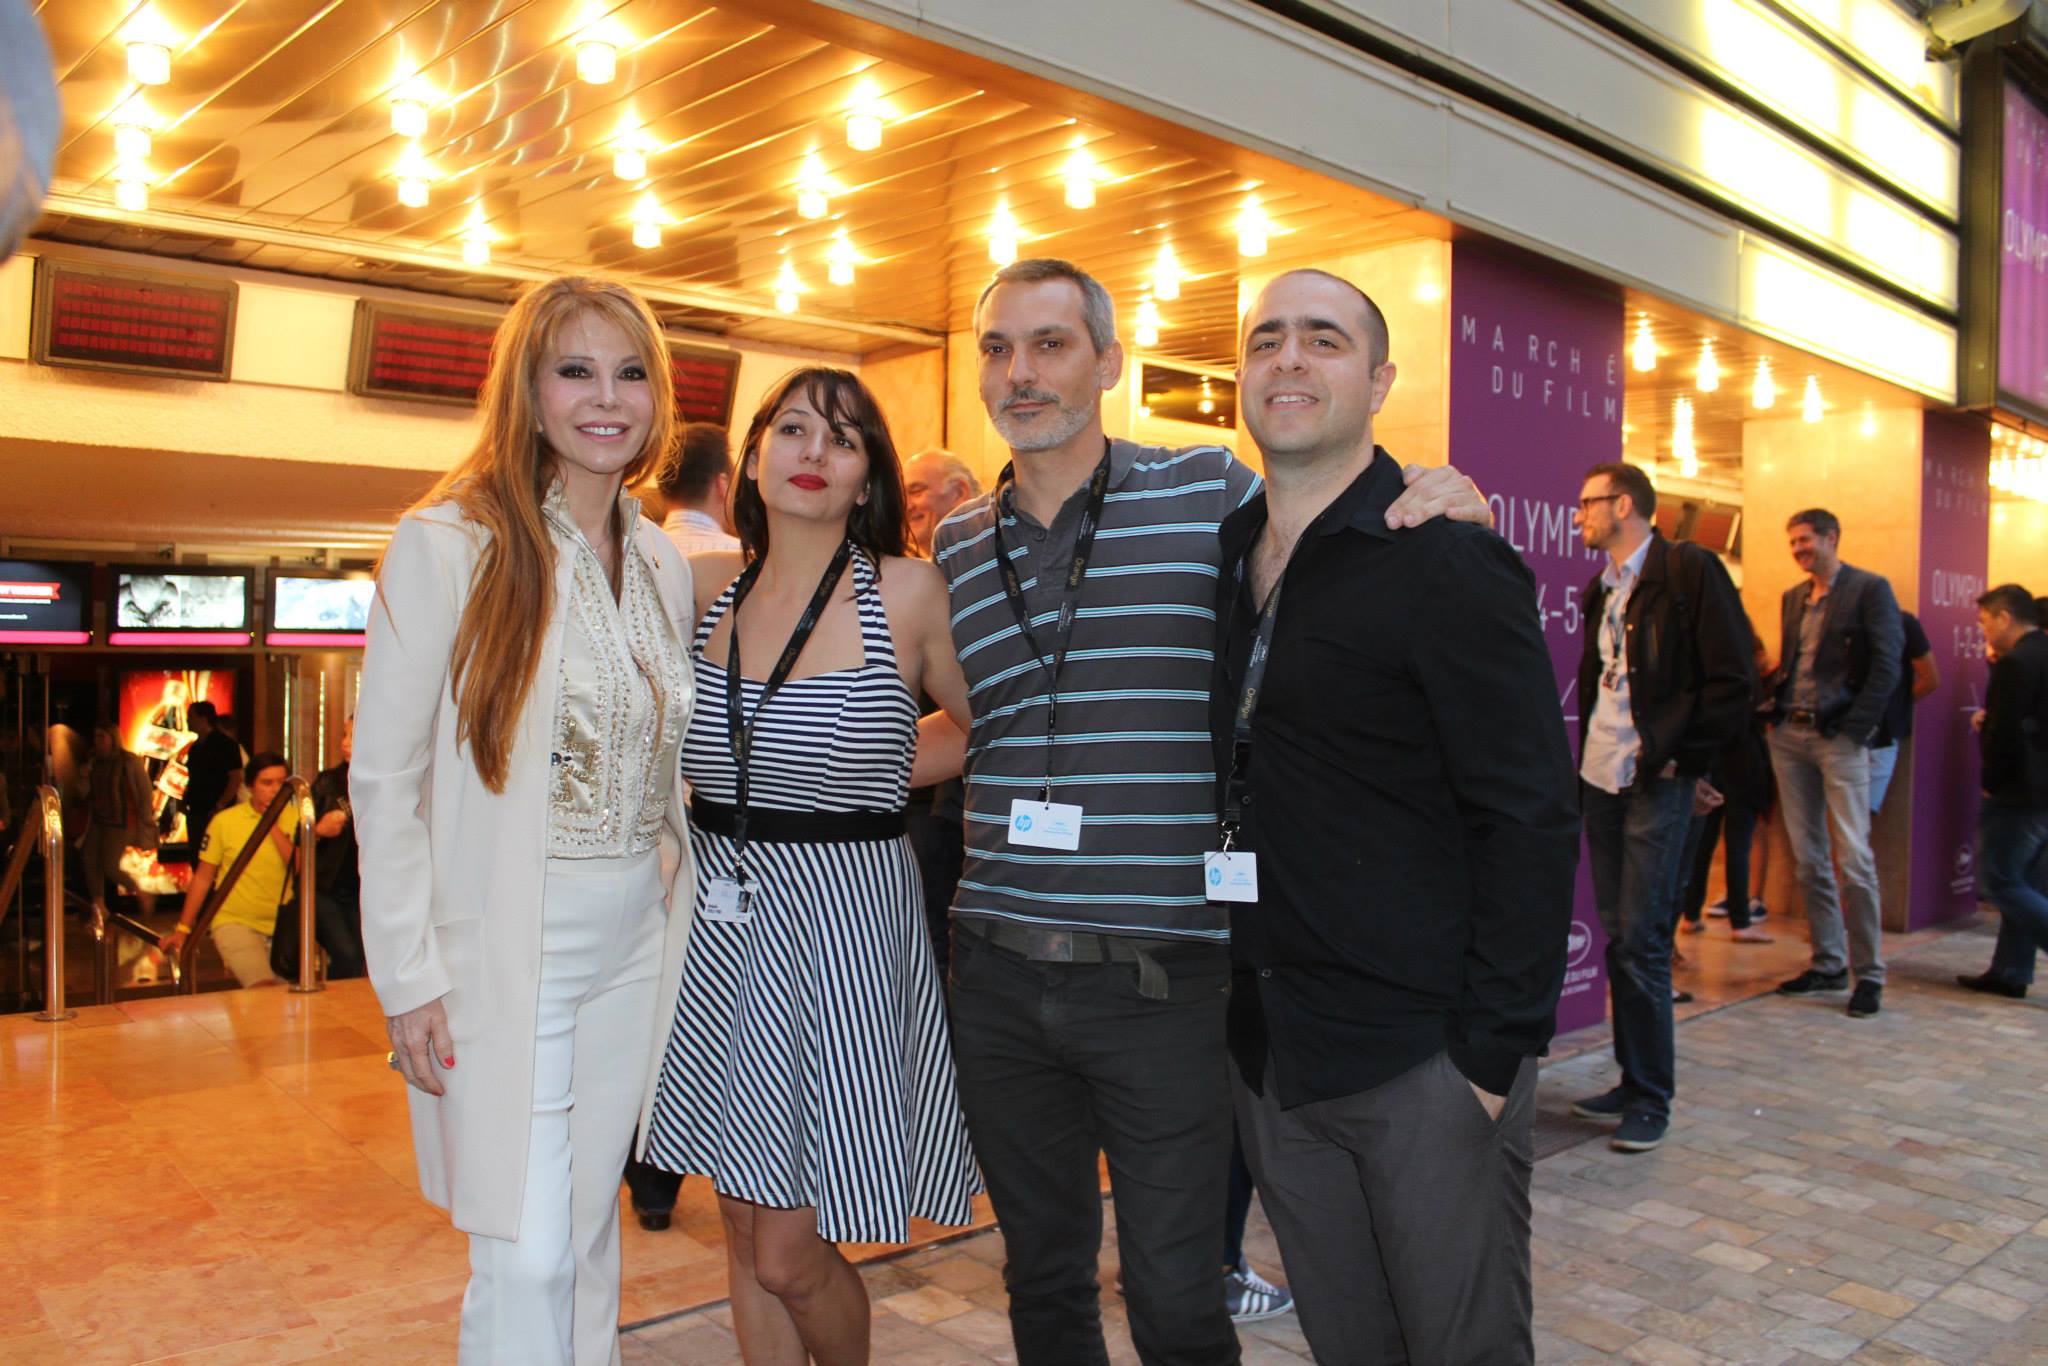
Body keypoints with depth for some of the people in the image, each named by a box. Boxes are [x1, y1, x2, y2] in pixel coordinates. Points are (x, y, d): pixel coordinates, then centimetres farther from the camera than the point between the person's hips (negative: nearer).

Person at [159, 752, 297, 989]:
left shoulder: (295, 818, 2)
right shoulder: (225, 821, -1)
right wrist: (182, 929, 3)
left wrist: (273, 826, -12)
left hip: (283, 925, 3)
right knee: (265, 989, -23)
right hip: (235, 922, -2)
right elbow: (203, 878, 5)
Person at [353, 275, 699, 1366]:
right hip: (505, 950, -5)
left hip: (634, 946, 5)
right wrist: (409, 977, -11)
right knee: (526, 1257, -1)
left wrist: (678, 919, 9)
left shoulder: (663, 564, 8)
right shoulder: (448, 545, -8)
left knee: (589, 1229, 16)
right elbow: (384, 776, -8)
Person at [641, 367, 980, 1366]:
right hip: (720, 919, 5)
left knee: (792, 1257, 3)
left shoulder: (906, 591, -8)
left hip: (843, 923, -4)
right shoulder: (707, 585, 4)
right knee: (746, 1232, 15)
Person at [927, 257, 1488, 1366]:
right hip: (997, 977, 4)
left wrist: (1451, 513, -10)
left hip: (1163, 980, -4)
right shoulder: (955, 545, 9)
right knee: (1041, 1273, 20)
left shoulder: (1211, 493, -3)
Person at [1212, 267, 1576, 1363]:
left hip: (1427, 1061, -5)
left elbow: (1533, 822, -13)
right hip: (1272, 1055, 6)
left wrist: (1496, 1052, -16)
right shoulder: (1225, 556, 8)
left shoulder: (1449, 566, -11)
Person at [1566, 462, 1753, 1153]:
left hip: (1656, 785, -7)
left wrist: (1681, 758, -11)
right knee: (1618, 940, 11)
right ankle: (1632, 1082, 22)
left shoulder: (1689, 570, -8)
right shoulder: (1602, 589, 15)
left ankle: (1651, 1100, 7)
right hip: (1602, 780, 8)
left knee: (1641, 944, -5)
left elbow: (1734, 682, -11)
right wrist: (1584, 763, 12)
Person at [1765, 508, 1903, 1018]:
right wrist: (1775, 708, 5)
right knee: (1807, 857, 8)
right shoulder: (1793, 597, 16)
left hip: (1839, 737, -6)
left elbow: (1886, 665, -9)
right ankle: (1828, 963, 17)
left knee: (1854, 858, -7)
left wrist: (1855, 728, -15)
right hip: (1789, 736, 6)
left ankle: (1870, 973, 2)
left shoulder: (1870, 589, -3)